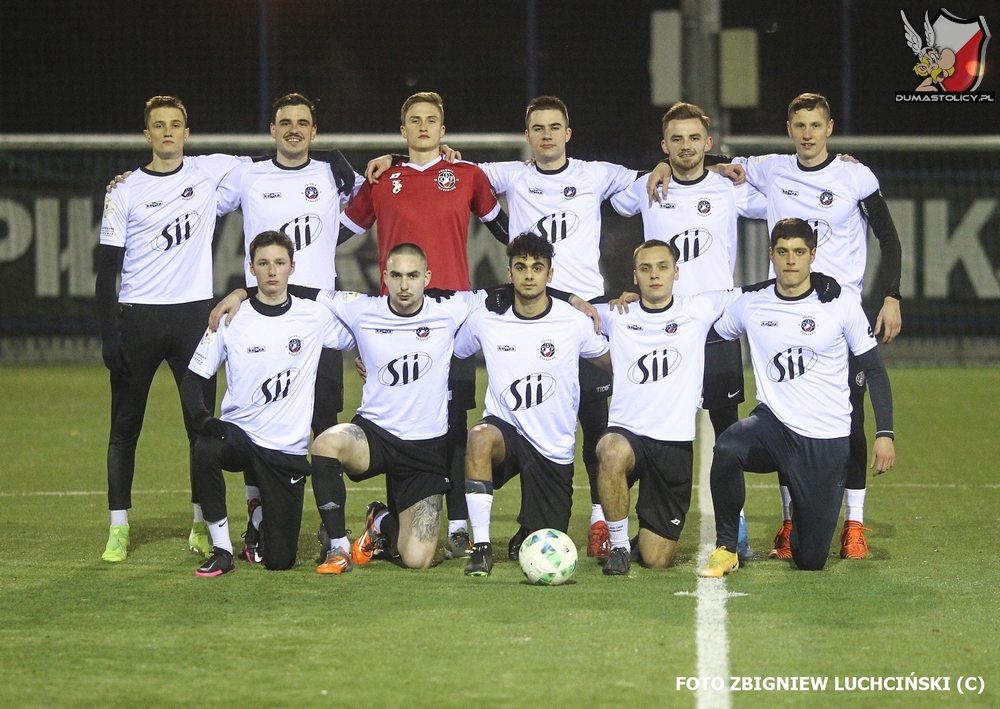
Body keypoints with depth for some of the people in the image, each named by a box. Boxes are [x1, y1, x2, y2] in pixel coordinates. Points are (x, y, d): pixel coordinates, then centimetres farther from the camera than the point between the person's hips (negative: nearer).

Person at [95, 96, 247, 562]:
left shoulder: (211, 172, 4)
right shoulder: (125, 191, 1)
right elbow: (108, 267, 1)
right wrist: (108, 333, -6)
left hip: (193, 313, 1)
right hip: (137, 317, -1)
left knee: (202, 423, 3)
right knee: (125, 426, 2)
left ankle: (202, 525, 13)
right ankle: (118, 527, 7)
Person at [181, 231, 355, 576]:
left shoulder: (315, 317, -1)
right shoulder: (230, 320, -2)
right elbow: (193, 379, 0)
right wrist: (203, 418, -17)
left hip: (289, 448, 0)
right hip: (239, 434, 0)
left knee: (280, 560, -4)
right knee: (204, 451, -38)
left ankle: (264, 515, 34)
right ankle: (222, 551, -21)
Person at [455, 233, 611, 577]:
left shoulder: (575, 323, -6)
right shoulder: (484, 322, -4)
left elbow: (613, 362, 12)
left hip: (554, 449, 1)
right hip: (506, 430, -1)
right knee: (480, 436, -39)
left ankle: (528, 533, 42)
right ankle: (481, 546, -30)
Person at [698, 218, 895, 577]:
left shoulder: (842, 306, -3)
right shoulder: (750, 306, 3)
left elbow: (874, 370, 3)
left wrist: (885, 433, -6)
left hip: (828, 441, -1)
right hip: (773, 424, 1)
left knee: (810, 560, 0)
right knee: (728, 447, -36)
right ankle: (726, 548, -15)